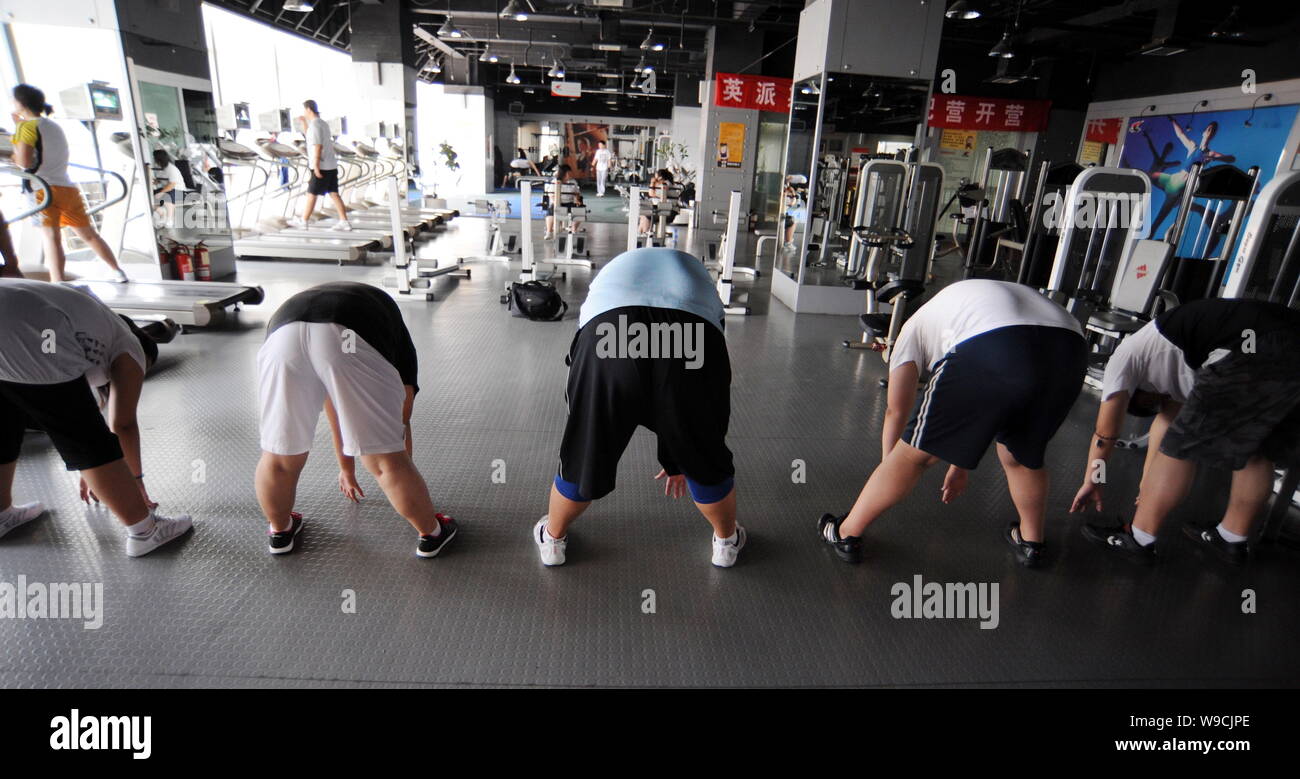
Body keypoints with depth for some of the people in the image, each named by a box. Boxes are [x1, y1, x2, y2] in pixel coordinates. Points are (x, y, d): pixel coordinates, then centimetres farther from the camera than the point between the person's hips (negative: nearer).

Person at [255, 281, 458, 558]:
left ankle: (281, 530, 48)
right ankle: (431, 533, 33)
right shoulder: (395, 335, 37)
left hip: (283, 335, 3)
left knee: (279, 456, 24)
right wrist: (401, 481, 54)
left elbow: (336, 414, 54)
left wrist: (347, 469, 67)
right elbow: (400, 421, 40)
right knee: (387, 459, 15)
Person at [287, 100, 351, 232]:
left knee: (311, 194, 2)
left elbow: (317, 146, -20)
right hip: (332, 166, 8)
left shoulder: (315, 124, -12)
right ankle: (344, 222, -3)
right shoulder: (323, 123, 17)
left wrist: (316, 166, -21)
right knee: (334, 194, 4)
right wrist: (304, 123, 29)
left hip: (322, 167, -8)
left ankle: (303, 220, 11)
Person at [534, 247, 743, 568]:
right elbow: (695, 394, 42)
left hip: (607, 338, 0)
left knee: (584, 456, 25)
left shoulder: (613, 270, 43)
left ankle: (553, 538, 50)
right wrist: (673, 459, 52)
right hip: (693, 336, 0)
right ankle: (727, 541, 50)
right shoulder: (697, 274, 41)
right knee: (705, 457, 26)